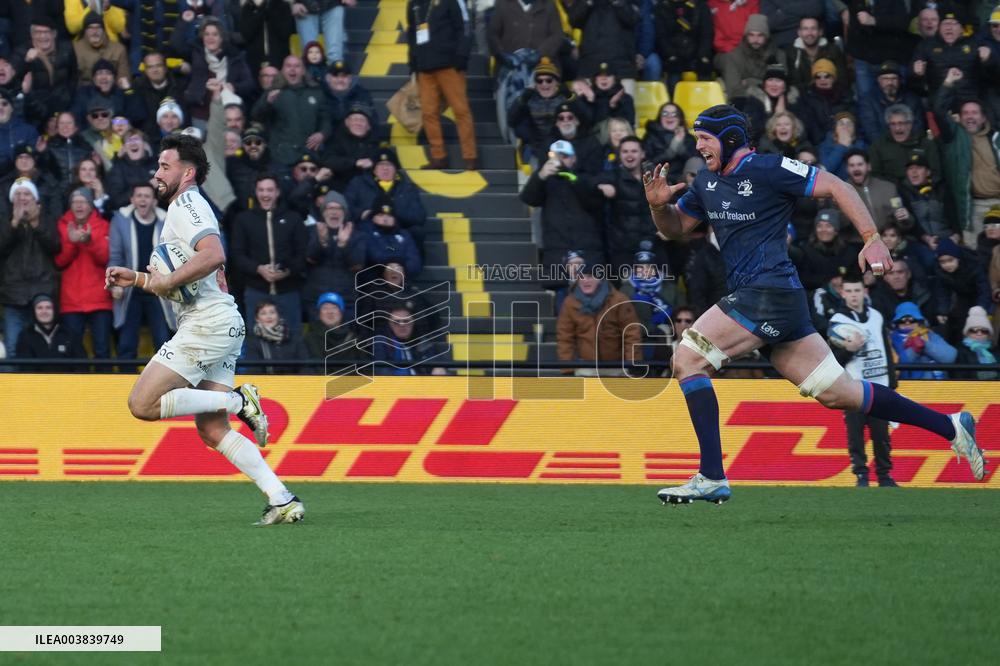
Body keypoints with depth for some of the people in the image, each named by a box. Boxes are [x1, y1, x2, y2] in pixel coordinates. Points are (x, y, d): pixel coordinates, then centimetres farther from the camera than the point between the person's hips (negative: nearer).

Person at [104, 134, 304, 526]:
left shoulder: (186, 206, -7)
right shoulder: (187, 208, 25)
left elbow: (213, 255, -26)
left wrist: (165, 283, -17)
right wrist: (136, 279, 26)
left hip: (207, 323, -10)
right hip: (219, 330, 10)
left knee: (143, 404, -13)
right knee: (212, 432, 4)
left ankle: (238, 401, -11)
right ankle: (282, 500, -5)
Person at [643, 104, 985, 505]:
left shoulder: (766, 169, -7)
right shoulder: (708, 183, 17)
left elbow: (836, 187, -8)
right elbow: (675, 228, 27)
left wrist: (872, 239, -17)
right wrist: (659, 205, 5)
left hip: (768, 291, -9)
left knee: (688, 359, -14)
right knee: (838, 393, 9)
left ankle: (711, 478, -17)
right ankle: (950, 427, 16)